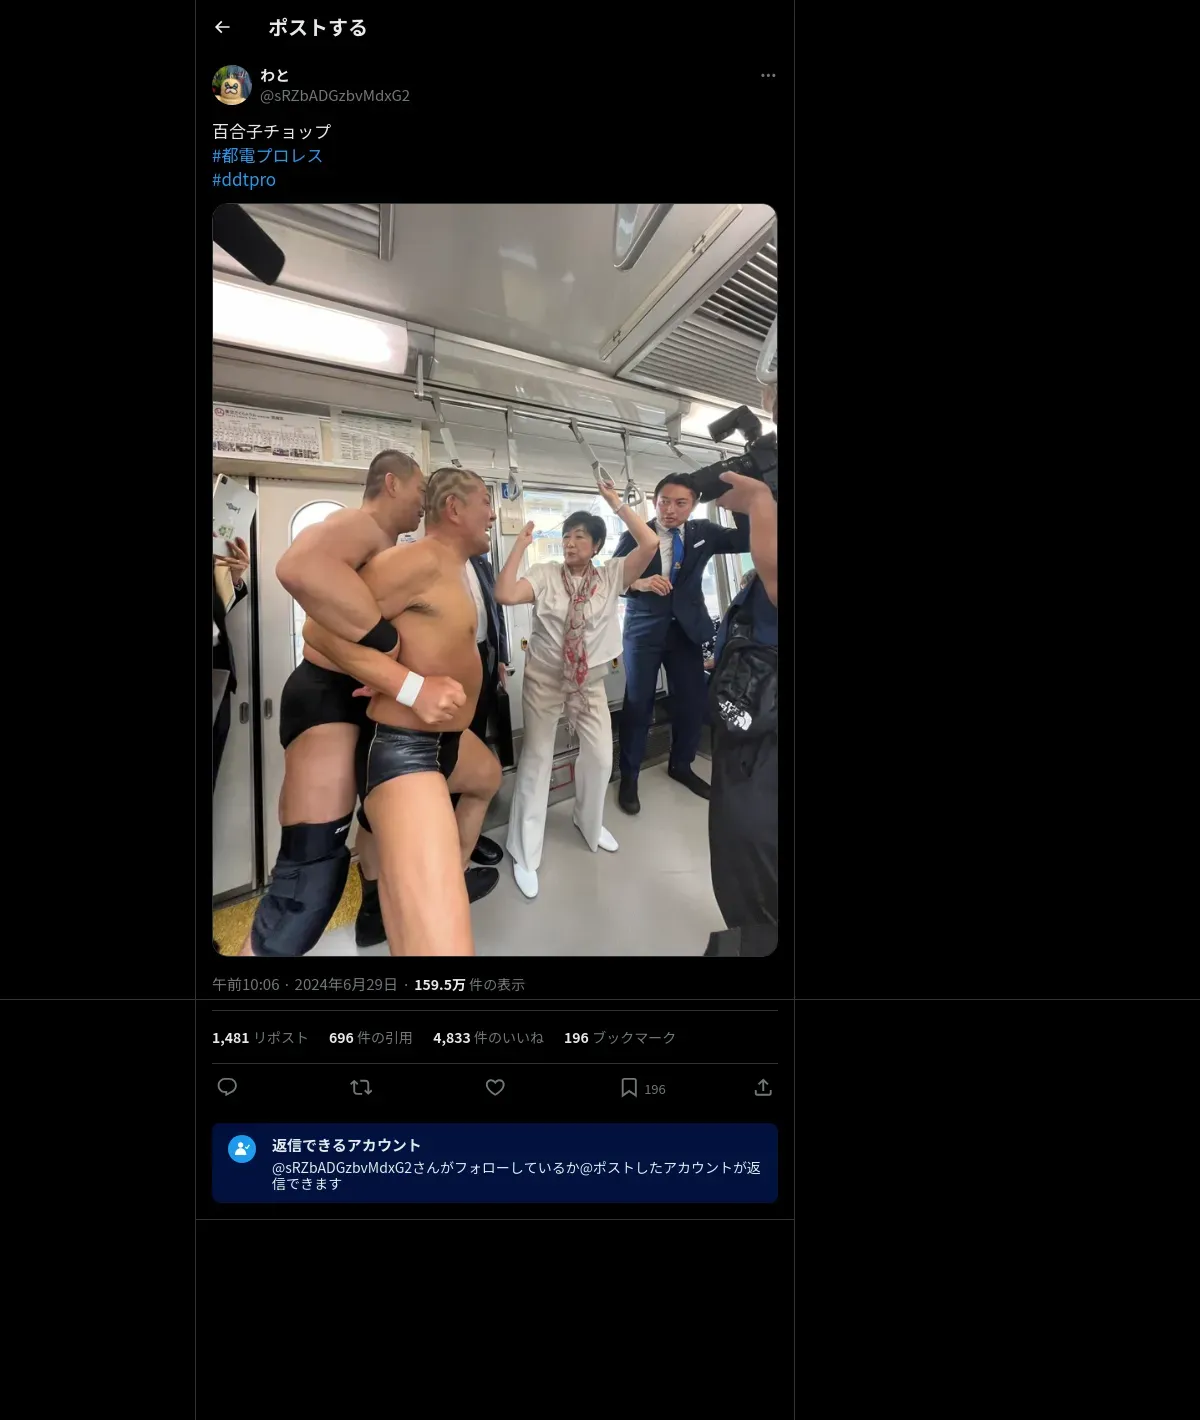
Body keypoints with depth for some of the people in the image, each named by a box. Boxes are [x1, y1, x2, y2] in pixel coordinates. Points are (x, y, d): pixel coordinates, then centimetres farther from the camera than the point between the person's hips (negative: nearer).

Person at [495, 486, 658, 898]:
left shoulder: (611, 575, -4)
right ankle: (525, 853, 14)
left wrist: (618, 505, -11)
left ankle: (589, 822, 39)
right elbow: (504, 595, -23)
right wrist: (520, 544, -16)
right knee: (537, 758, 2)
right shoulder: (544, 574, -7)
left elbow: (649, 543, -17)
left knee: (601, 757, 8)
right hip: (544, 678, -2)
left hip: (590, 681, 2)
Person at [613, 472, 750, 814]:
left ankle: (681, 766, 30)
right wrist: (638, 583, -26)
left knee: (692, 701, 8)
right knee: (638, 703, 1)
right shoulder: (635, 536, -4)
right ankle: (629, 777, 15)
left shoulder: (703, 531, 3)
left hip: (687, 628, 3)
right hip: (644, 630, -3)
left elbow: (748, 541, -5)